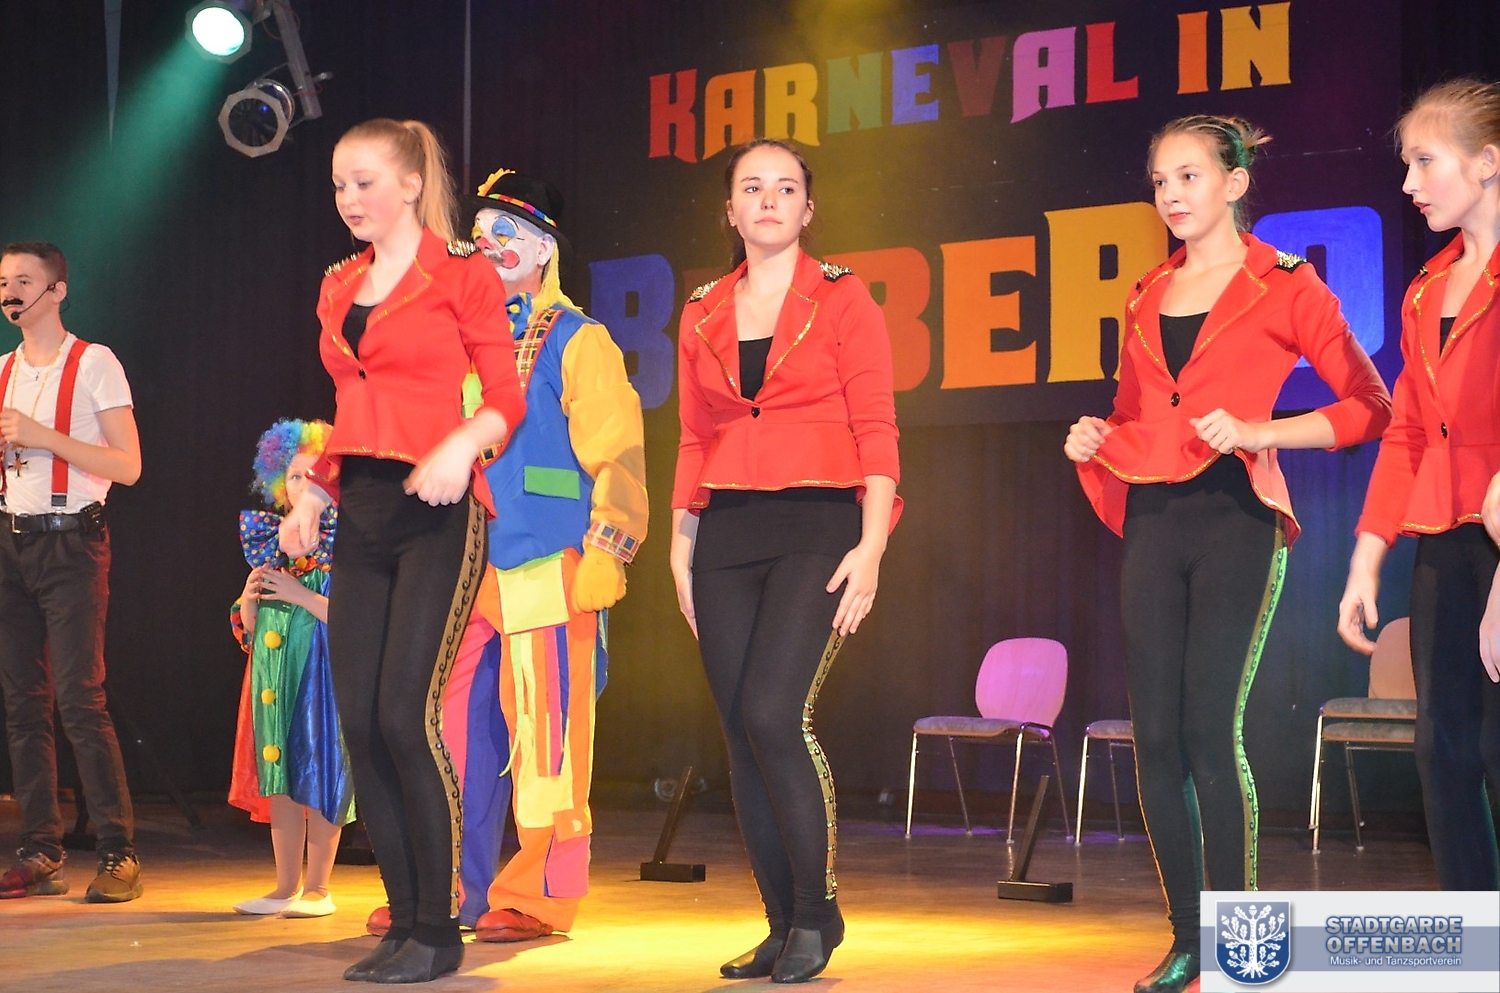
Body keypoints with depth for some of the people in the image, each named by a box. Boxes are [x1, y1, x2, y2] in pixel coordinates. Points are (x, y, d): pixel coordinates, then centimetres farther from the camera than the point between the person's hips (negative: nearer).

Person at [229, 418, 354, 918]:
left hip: (324, 670, -6)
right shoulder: (270, 543, 13)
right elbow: (248, 627, 18)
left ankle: (317, 889, 6)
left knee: (319, 775, -3)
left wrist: (302, 595, -17)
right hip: (274, 671, 6)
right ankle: (286, 886, 16)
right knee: (279, 780, 8)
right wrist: (249, 597, -2)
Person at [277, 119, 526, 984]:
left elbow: (508, 399, -4)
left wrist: (463, 445, -23)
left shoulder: (462, 276, -1)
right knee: (359, 720, 1)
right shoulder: (340, 289, 18)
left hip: (437, 511, -7)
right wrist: (313, 496, 10)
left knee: (405, 715, -13)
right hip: (363, 514, 7)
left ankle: (439, 930, -3)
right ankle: (404, 920, 11)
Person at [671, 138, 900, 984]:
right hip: (728, 534, 5)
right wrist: (682, 545, 9)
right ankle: (784, 927, 12)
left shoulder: (842, 298, 1)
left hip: (819, 526, -5)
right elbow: (694, 440, 16)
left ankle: (817, 910, -2)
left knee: (774, 713, -19)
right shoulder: (703, 314, 14)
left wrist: (872, 544, -13)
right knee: (743, 735, 2)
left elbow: (876, 429, -4)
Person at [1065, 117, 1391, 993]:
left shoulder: (1284, 285, 0)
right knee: (1156, 733, 2)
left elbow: (1370, 407, -4)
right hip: (1155, 524, 6)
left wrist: (1258, 431, -14)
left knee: (1211, 727, -13)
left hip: (1235, 518, -5)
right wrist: (1096, 438, 5)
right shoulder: (1149, 298, 16)